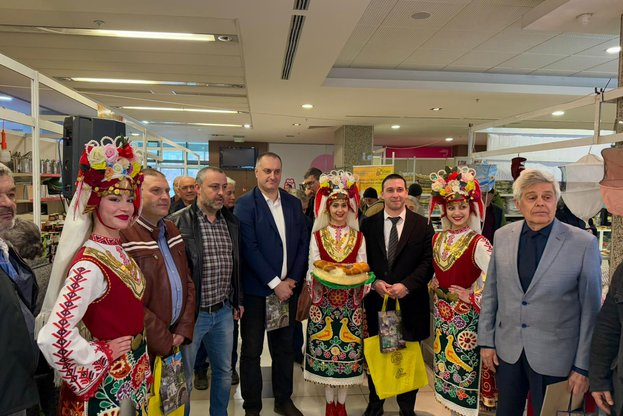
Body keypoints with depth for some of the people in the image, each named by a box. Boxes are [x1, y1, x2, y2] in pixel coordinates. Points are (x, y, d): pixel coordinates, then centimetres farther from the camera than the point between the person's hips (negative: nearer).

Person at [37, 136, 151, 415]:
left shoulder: (118, 251, 1)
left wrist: (138, 362, 11)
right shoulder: (89, 265, -25)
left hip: (132, 373, 8)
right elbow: (53, 337, -32)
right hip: (107, 381, -8)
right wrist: (101, 355, -18)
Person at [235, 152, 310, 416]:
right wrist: (274, 283, -15)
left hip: (287, 288, 5)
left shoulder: (293, 203, 7)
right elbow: (249, 248, -15)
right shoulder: (245, 204, -8)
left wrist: (292, 280, -3)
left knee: (284, 347, 16)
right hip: (256, 290, -4)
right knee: (251, 351, 9)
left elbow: (303, 243, 6)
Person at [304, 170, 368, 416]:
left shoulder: (358, 237, 4)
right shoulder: (317, 236, 2)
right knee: (325, 349, 5)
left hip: (350, 301, 1)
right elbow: (313, 271, -1)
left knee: (348, 350, 5)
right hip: (324, 301, 0)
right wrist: (325, 277, -20)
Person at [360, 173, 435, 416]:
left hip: (409, 302, -1)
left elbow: (428, 262, -4)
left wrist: (407, 285, -16)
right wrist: (375, 282, -12)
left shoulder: (422, 225, 0)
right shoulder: (368, 224, 4)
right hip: (376, 301, 1)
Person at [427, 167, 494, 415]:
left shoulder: (477, 243, -16)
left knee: (465, 369, 2)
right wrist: (436, 288, 5)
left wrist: (474, 298, -17)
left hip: (466, 318, -6)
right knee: (446, 367, 15)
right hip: (443, 316, 6)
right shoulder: (438, 239, 4)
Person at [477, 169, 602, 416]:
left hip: (554, 358, -3)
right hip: (507, 351, 3)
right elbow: (490, 293, 5)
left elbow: (591, 310, -8)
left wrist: (583, 366, -7)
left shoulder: (584, 243, -11)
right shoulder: (502, 236, -1)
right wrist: (486, 341, 4)